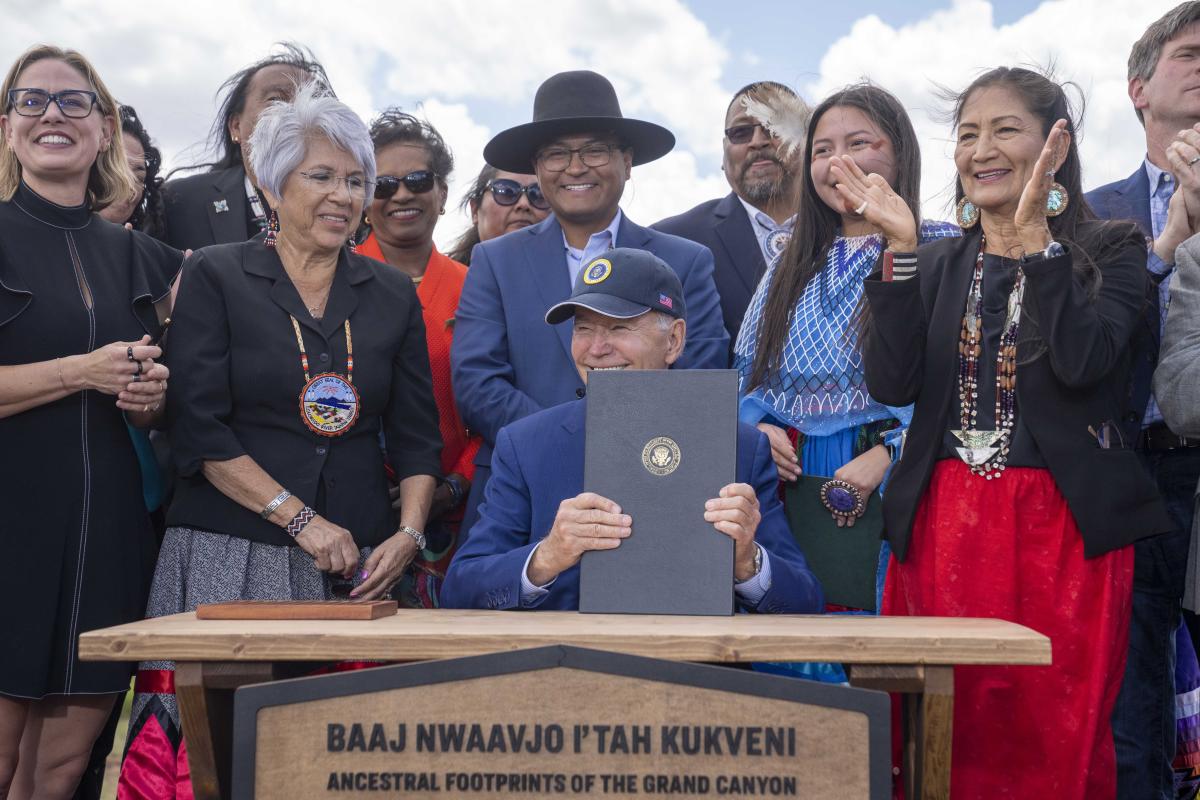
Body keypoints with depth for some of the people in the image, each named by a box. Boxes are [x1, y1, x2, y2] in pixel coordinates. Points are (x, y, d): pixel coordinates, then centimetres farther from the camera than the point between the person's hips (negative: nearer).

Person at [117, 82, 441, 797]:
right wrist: (302, 520, -10)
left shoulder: (394, 294, 12)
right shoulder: (217, 276, 3)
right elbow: (199, 430, -4)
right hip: (231, 552, -2)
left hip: (361, 563, 3)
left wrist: (409, 533, -5)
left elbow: (417, 436, 11)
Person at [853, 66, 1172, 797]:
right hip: (943, 525, 3)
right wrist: (901, 248, -8)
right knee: (949, 738, 4)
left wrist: (1034, 237, -17)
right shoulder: (938, 264, 11)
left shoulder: (1111, 252, 2)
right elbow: (892, 385, -4)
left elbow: (1081, 361, -16)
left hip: (1064, 526, -3)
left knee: (1058, 738, -2)